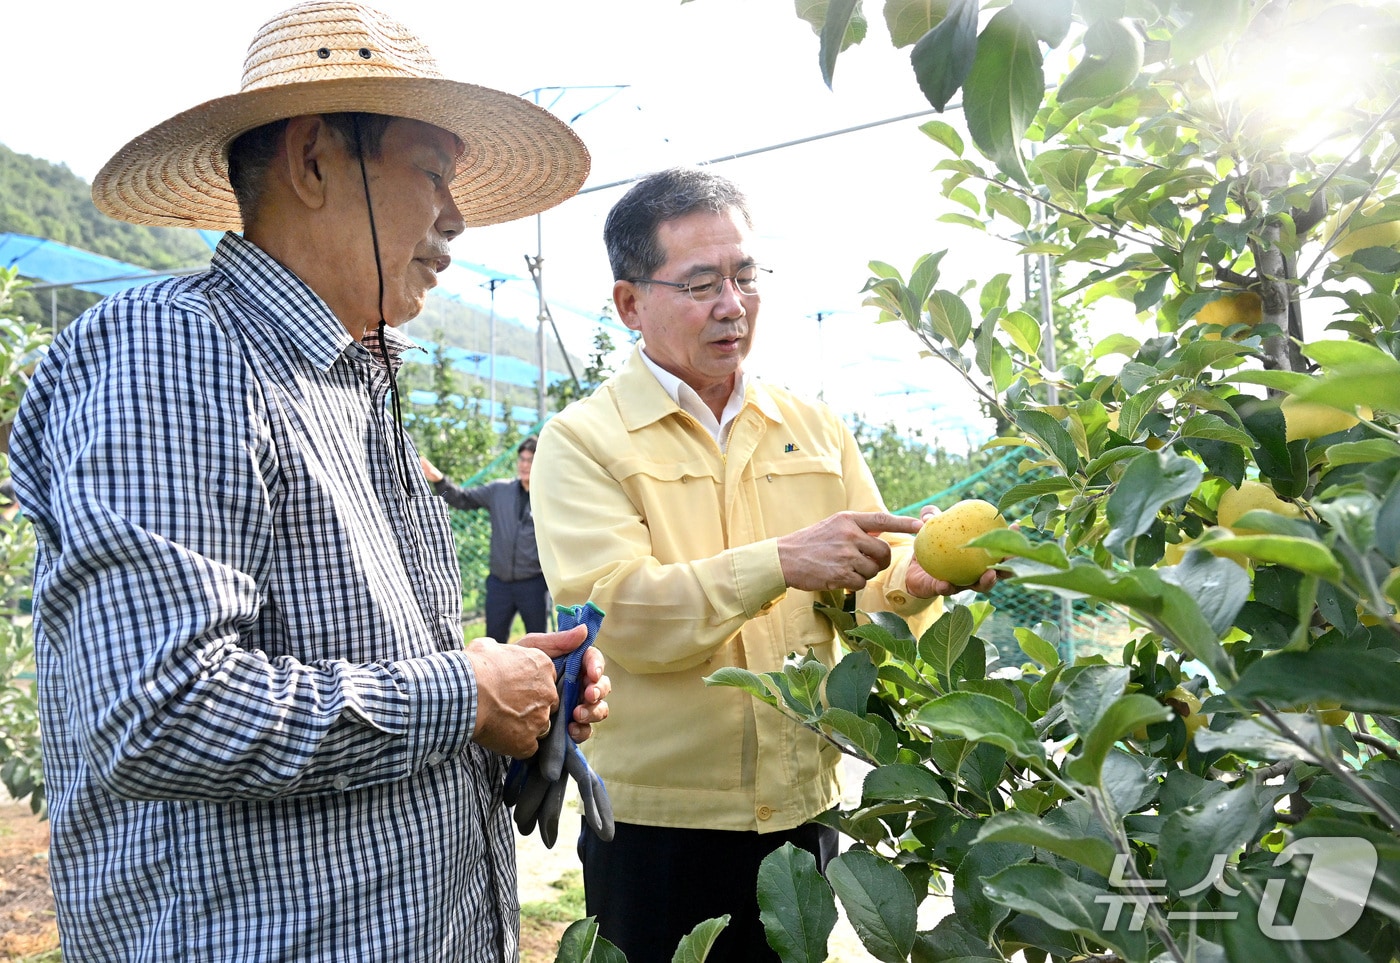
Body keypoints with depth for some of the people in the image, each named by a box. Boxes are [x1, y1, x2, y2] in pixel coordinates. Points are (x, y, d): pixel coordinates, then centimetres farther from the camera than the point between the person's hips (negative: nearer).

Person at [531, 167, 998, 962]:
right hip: (658, 827, -3)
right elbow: (615, 614, -19)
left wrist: (912, 583, -16)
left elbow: (866, 586, 6)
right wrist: (780, 564, -30)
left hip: (804, 809, 4)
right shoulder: (583, 440, -7)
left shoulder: (814, 428, 6)